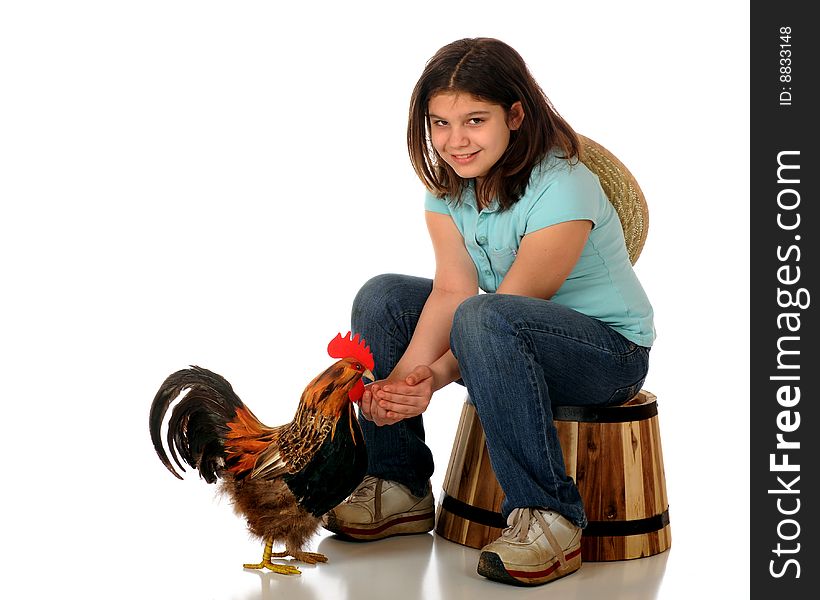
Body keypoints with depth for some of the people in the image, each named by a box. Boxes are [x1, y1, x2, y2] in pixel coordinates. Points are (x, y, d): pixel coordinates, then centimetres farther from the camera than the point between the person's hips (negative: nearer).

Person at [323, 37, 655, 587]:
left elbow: (506, 304, -26)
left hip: (611, 352, -7)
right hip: (513, 337, 8)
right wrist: (402, 377, -27)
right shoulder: (447, 187, -1)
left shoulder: (561, 189, -24)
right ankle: (401, 489, 1)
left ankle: (549, 517, -27)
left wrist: (434, 377, -33)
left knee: (487, 319, -36)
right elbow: (451, 291, -12)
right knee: (382, 298, -5)